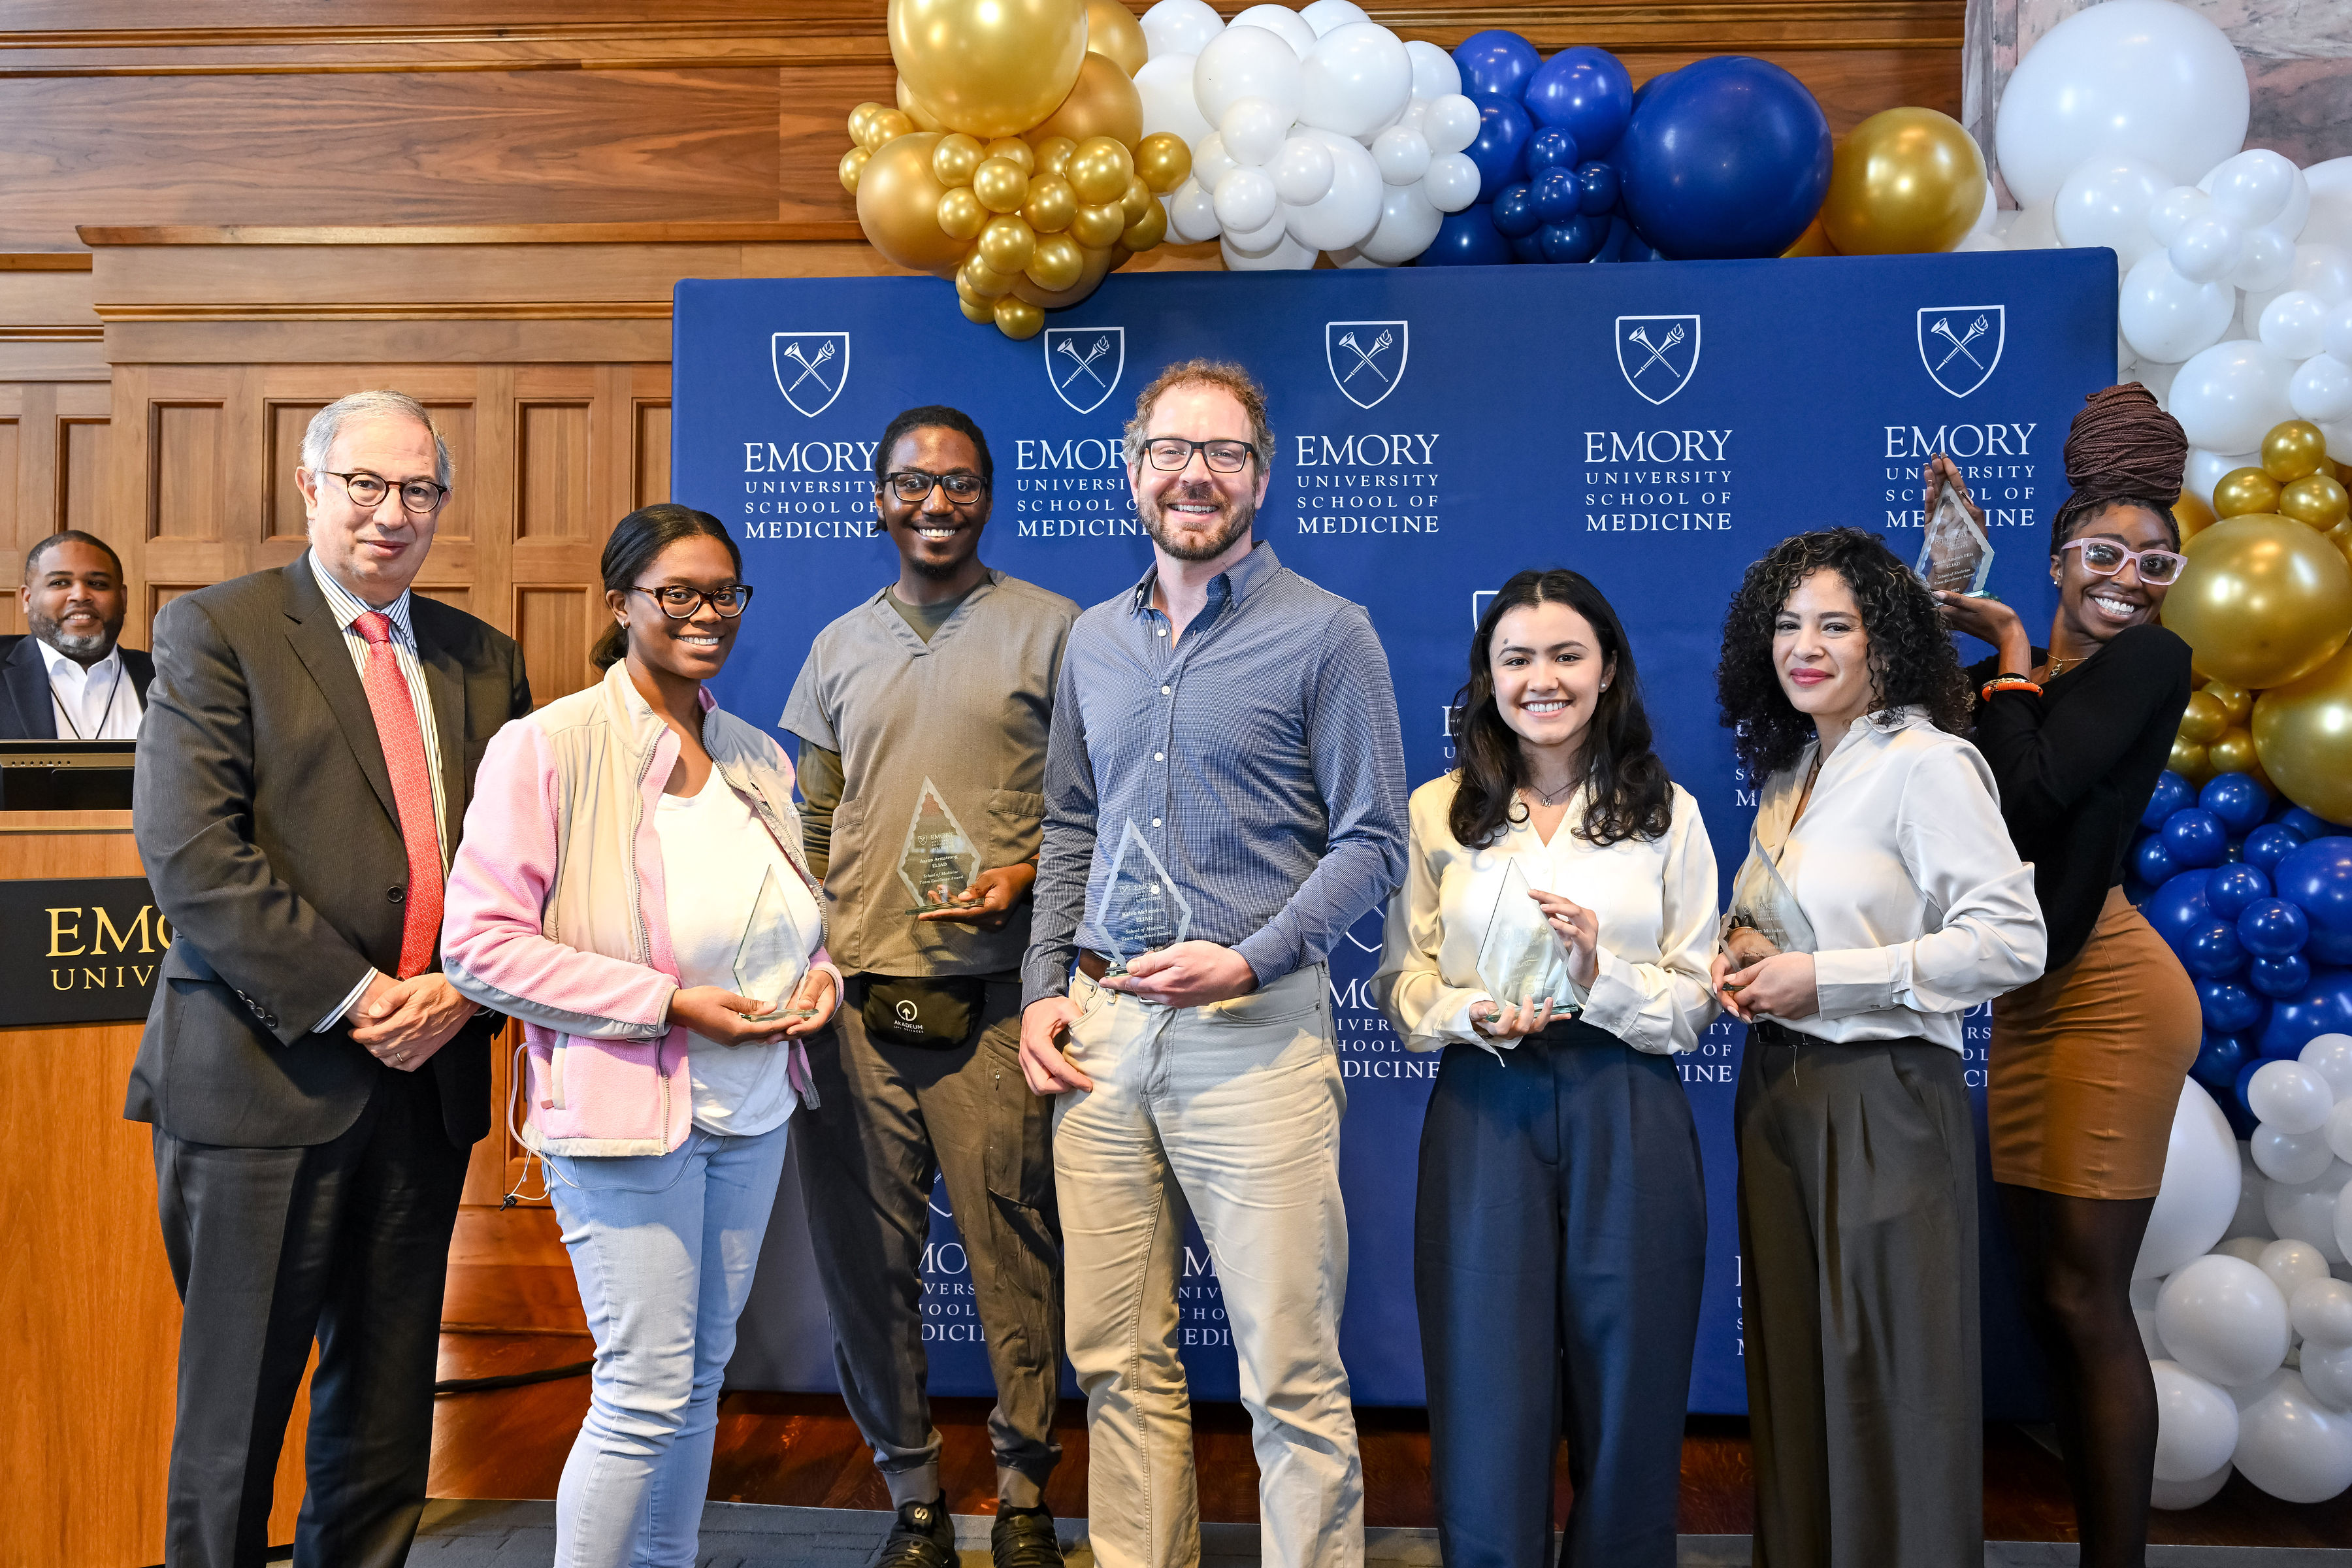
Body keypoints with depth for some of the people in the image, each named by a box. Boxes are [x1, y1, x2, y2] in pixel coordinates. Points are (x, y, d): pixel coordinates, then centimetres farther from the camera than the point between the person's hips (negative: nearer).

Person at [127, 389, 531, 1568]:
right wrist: (351, 998, -16)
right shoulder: (213, 631, -1)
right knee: (237, 1405, 5)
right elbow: (189, 851, -12)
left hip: (427, 1073, 5)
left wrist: (465, 990, -7)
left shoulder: (482, 659, 13)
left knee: (386, 1408, 14)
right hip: (269, 1074, -4)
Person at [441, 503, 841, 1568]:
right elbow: (480, 942, -14)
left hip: (753, 1106, 6)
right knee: (646, 1390, -1)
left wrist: (818, 973, -1)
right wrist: (667, 1001, -19)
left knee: (703, 1375, 15)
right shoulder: (546, 748, -9)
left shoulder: (758, 759, 9)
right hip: (625, 1111, -6)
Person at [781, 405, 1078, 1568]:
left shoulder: (1049, 630, 4)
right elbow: (812, 829, 18)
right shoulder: (839, 647, 15)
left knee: (1013, 1251, 1)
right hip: (856, 996, 4)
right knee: (864, 1253, 8)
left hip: (991, 997, -3)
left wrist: (1027, 873, -13)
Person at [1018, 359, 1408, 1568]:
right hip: (1102, 1027, 5)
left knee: (1290, 1373, 0)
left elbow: (1372, 842, -4)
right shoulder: (1094, 640, 15)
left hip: (1255, 1028, -5)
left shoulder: (1327, 633, -2)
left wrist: (1247, 961, -15)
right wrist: (1043, 988, 9)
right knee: (1117, 1358, 12)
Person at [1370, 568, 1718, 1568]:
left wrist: (1604, 977, -15)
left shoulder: (1667, 813, 6)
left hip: (1627, 1119, 0)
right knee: (1488, 1391, 2)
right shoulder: (1437, 812, 7)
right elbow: (1400, 981, 4)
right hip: (1484, 1113, 0)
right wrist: (1473, 1016, -15)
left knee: (1626, 1391, 7)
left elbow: (1696, 1002, 3)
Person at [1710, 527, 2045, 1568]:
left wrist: (1823, 978, -18)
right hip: (1778, 1092, 8)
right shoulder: (1789, 770, 13)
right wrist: (1744, 953, 2)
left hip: (1882, 1100, -7)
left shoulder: (1928, 762, -11)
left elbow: (2011, 941, -18)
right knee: (1792, 1369, 14)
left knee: (1891, 1383, 1)